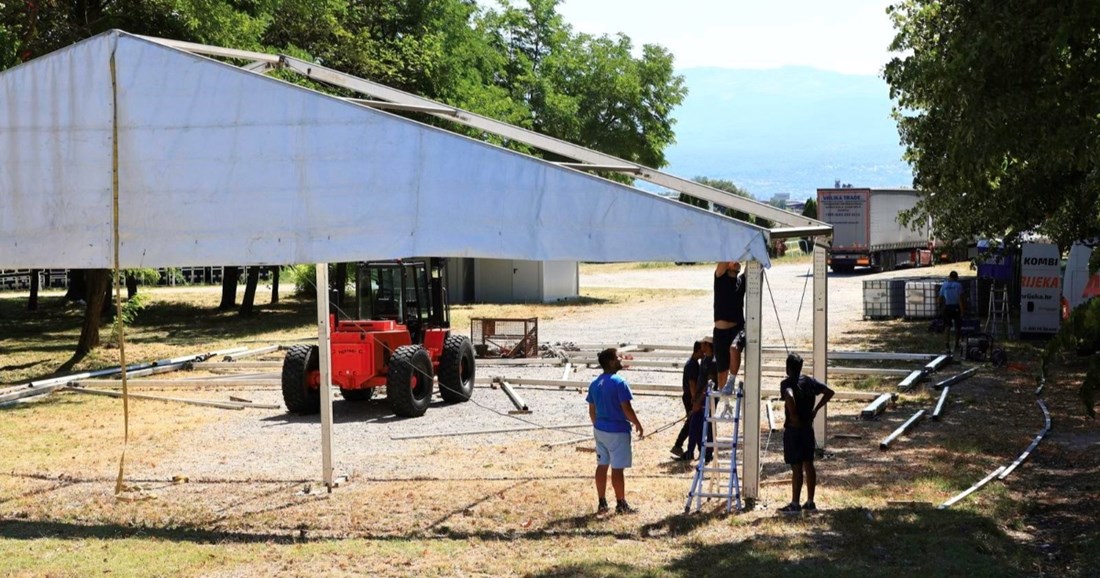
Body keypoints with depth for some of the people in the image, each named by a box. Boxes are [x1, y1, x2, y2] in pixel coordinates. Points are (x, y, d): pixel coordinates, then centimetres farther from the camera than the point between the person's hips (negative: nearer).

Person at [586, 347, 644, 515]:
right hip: (617, 431, -7)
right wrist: (638, 424, -5)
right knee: (617, 468, 0)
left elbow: (592, 410, 12)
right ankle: (621, 504, 7)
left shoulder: (594, 384, 6)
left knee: (602, 466, 11)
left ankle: (602, 503, 16)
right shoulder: (619, 383, -17)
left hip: (600, 430, 7)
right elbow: (626, 408, -18)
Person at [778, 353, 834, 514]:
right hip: (808, 428, 6)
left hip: (793, 429, -6)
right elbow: (829, 392, 8)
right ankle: (810, 502, 17)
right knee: (808, 464, 12)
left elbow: (789, 396, -35)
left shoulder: (787, 383, -14)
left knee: (796, 467, -3)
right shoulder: (809, 381, 6)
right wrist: (815, 409, 8)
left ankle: (795, 504, 2)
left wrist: (793, 416, -22)